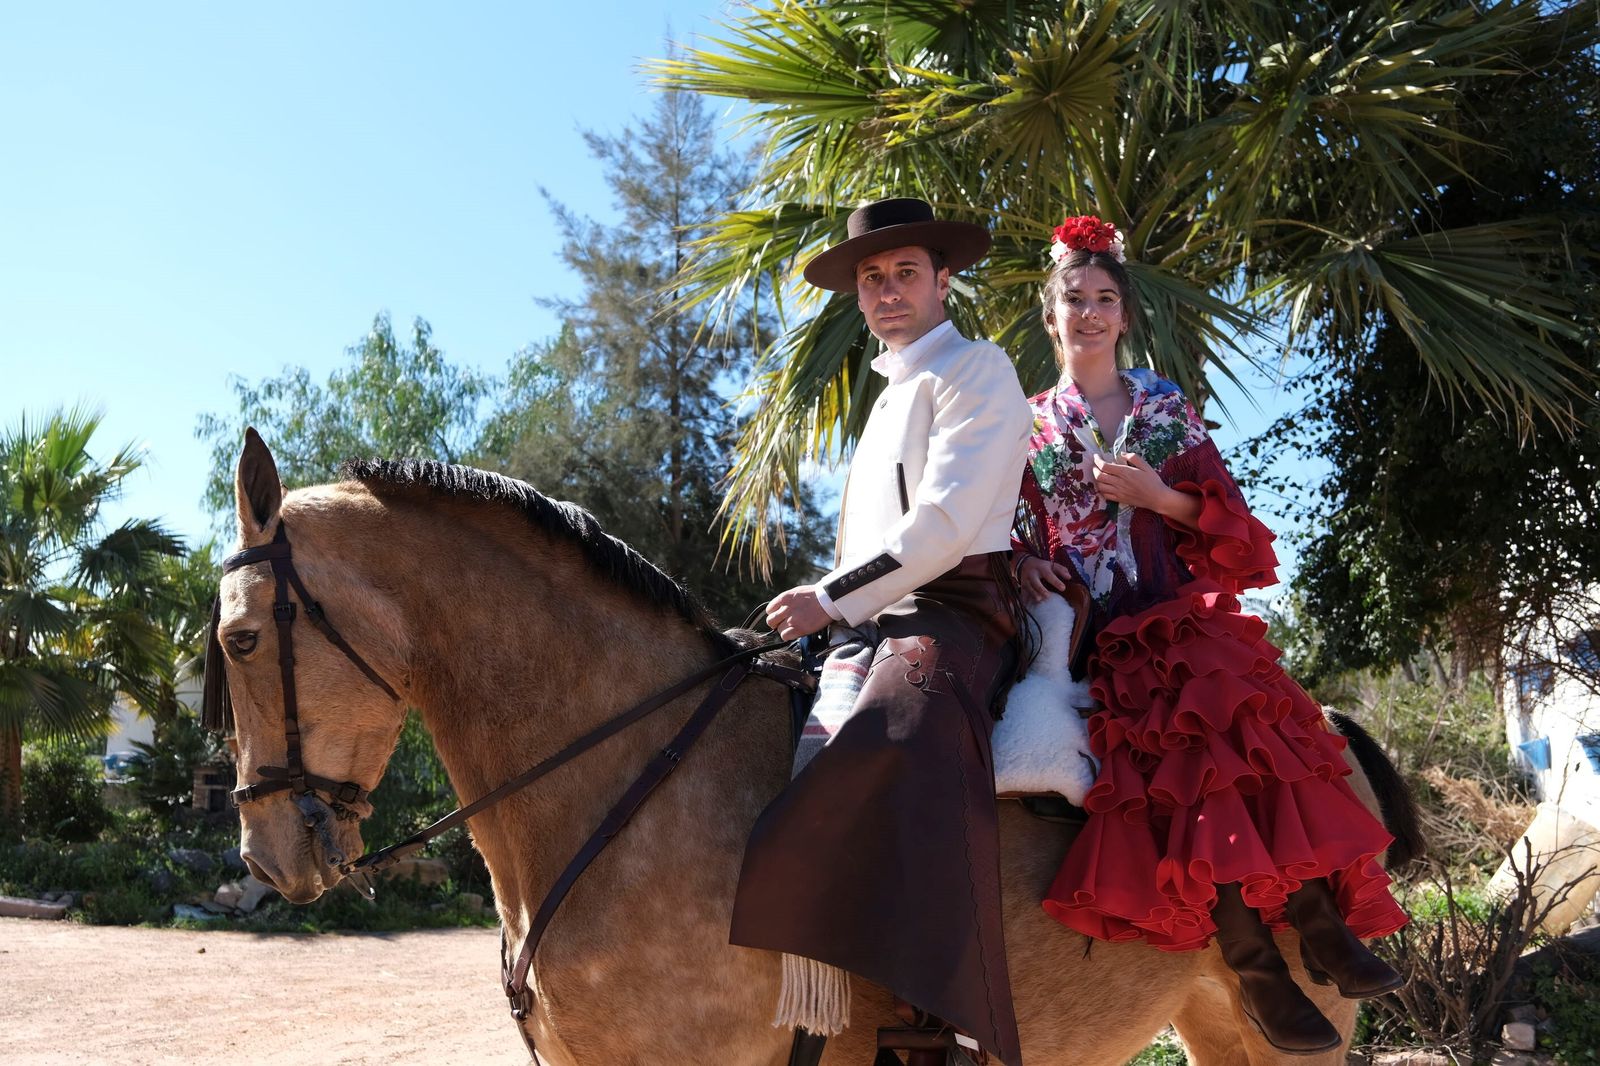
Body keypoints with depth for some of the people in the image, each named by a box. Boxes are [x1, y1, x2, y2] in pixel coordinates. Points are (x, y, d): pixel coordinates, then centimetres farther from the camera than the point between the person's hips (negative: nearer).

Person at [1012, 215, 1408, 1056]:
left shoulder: (1167, 408, 16)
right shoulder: (1027, 425, 17)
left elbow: (1228, 522, 10)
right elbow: (1010, 530, 15)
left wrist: (1158, 497, -8)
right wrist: (1024, 563, -7)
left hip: (1181, 616, 1)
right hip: (1089, 631, -1)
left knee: (1225, 716, -31)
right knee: (1184, 741, -28)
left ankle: (1317, 917, -28)